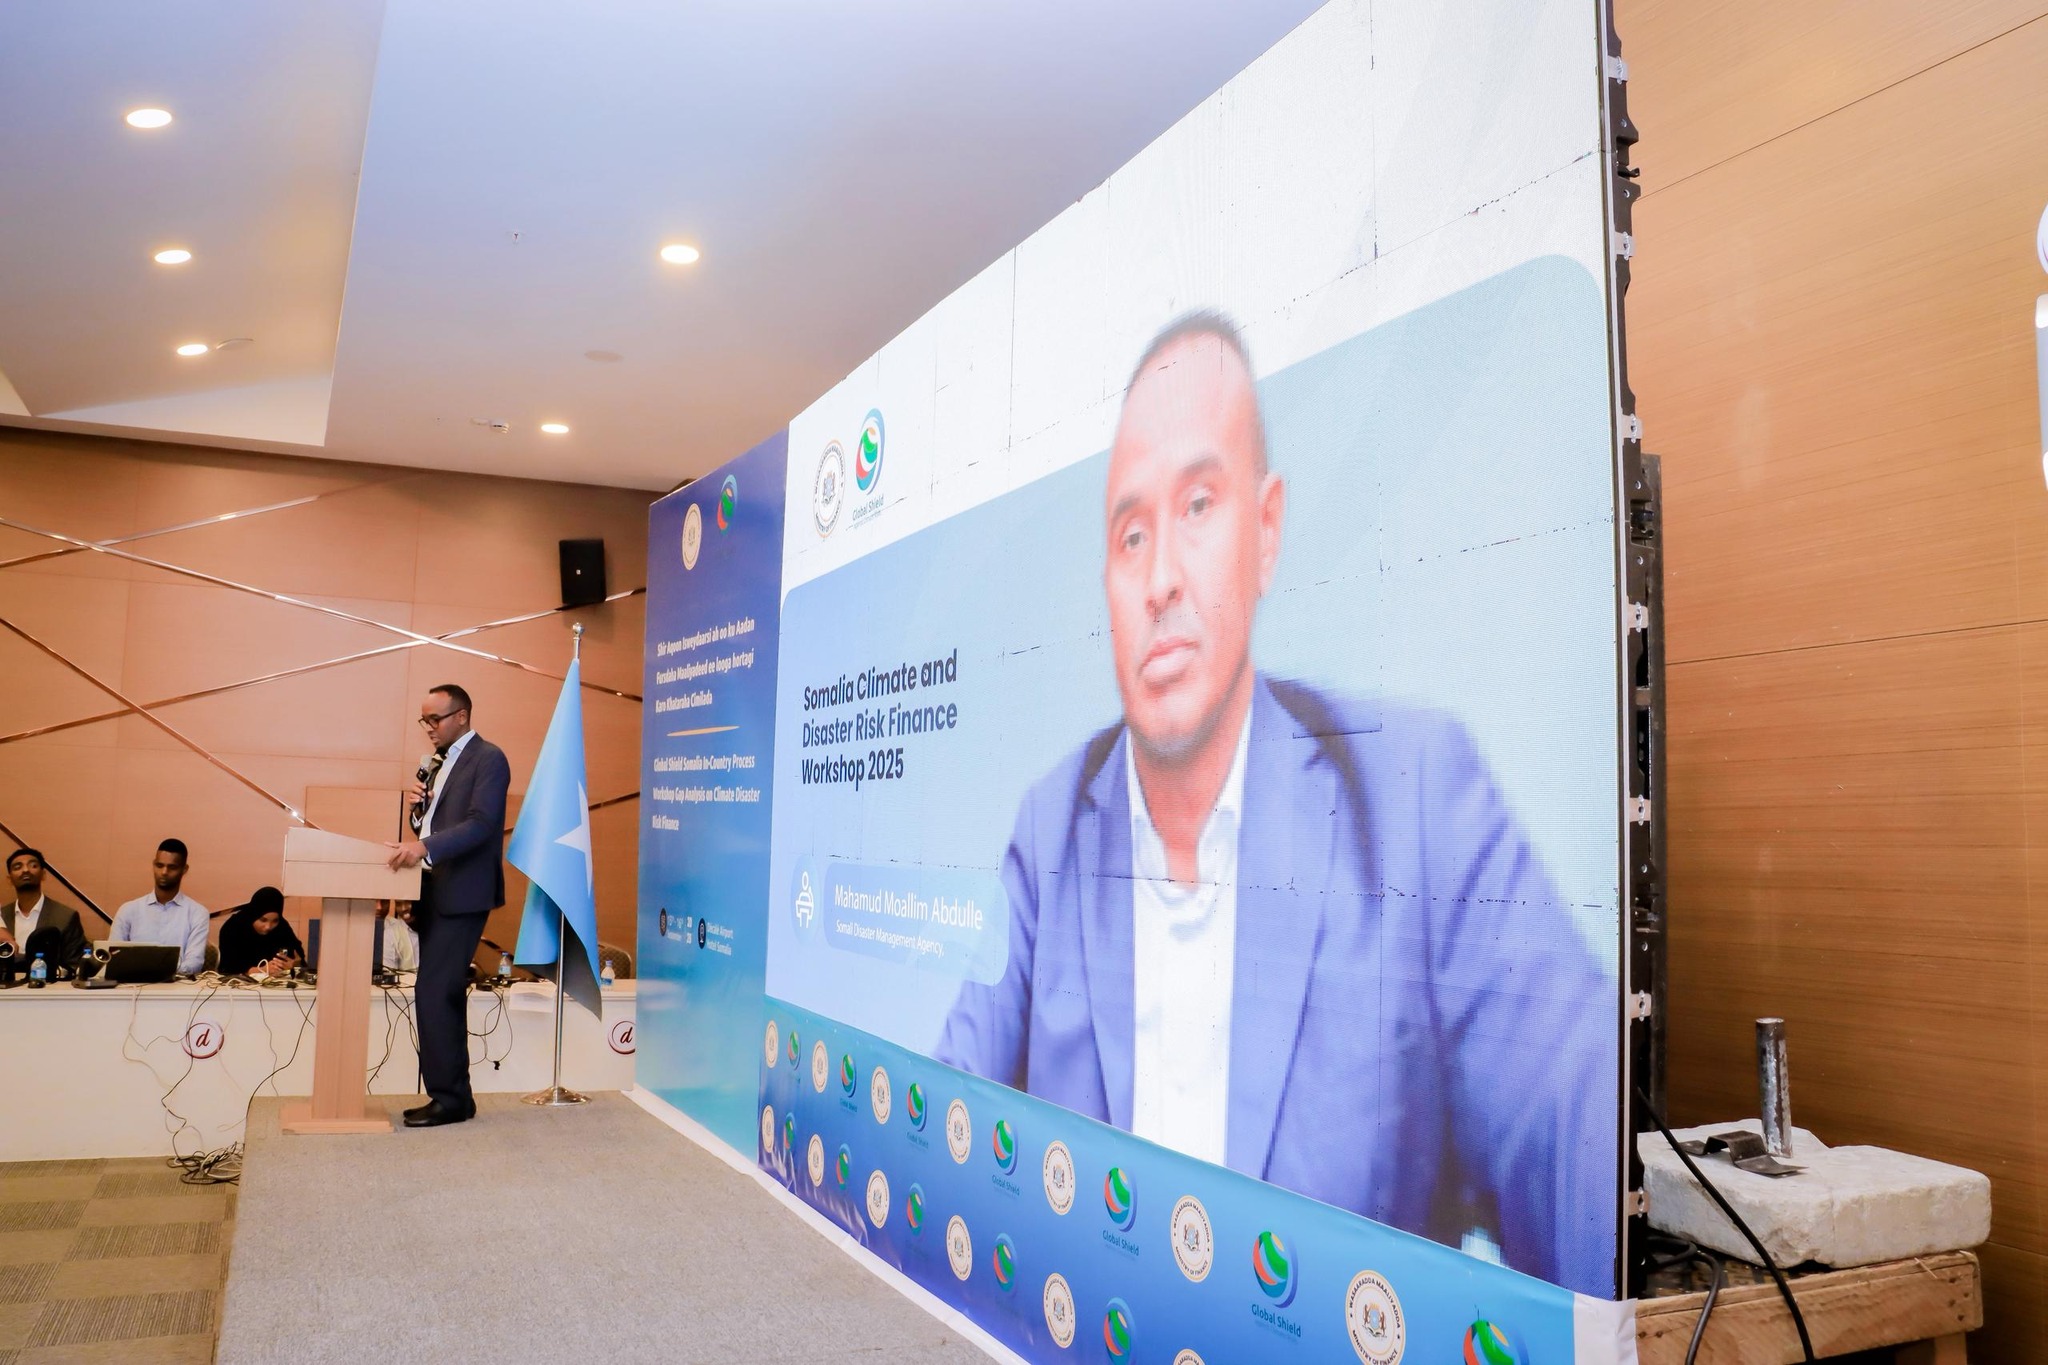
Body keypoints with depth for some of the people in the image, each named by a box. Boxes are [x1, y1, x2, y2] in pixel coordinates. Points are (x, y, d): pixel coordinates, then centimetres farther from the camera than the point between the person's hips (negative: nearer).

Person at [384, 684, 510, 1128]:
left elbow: (481, 824, -21)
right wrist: (417, 805, 0)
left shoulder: (487, 758, -9)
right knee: (445, 995, 11)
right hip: (434, 892, 9)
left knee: (433, 992, -12)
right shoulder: (436, 762, 17)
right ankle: (453, 1095, 19)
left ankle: (449, 1097, -3)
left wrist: (425, 846, -32)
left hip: (462, 894, -9)